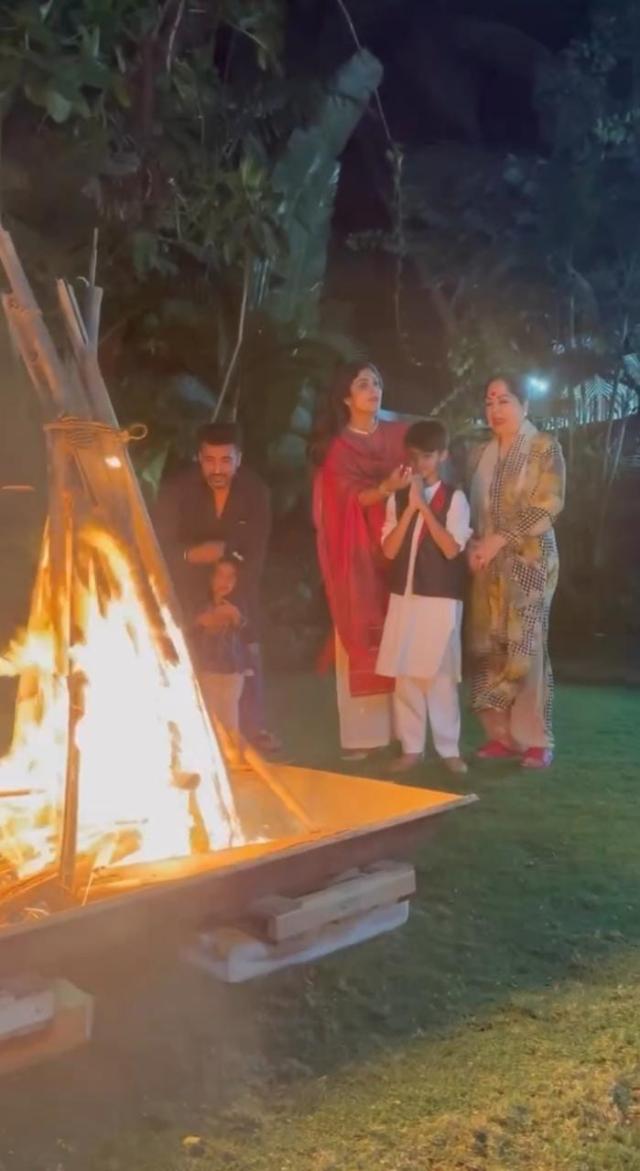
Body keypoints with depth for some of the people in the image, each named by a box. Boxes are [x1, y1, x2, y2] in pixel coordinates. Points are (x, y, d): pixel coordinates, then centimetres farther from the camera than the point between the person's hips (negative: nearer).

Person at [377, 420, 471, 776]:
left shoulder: (454, 498, -2)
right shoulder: (397, 498, 7)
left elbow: (452, 549, -13)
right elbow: (389, 550, -1)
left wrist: (424, 507, -14)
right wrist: (410, 508, -9)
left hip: (442, 599, -3)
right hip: (404, 596, 4)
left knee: (441, 675, 0)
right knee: (405, 675, 6)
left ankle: (449, 748, 10)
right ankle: (412, 747, 15)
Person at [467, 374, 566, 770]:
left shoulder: (545, 447, -1)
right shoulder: (483, 454, 16)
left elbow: (549, 504, -10)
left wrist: (500, 540, -15)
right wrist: (475, 545, -1)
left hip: (530, 559, -5)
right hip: (489, 564, 5)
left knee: (525, 645, -9)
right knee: (490, 647, 1)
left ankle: (537, 740, -2)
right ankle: (502, 734, 8)